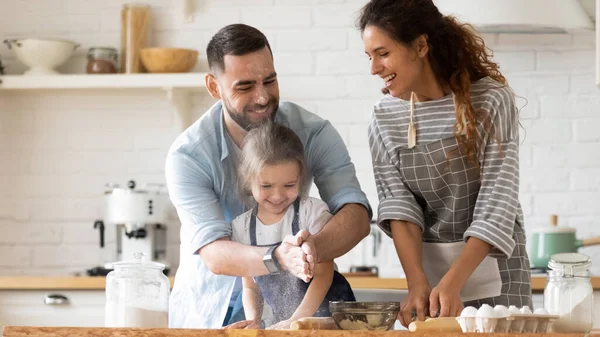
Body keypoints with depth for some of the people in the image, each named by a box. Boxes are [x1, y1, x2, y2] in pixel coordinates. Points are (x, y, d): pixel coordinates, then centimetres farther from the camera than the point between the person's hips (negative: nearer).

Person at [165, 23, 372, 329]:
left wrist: (313, 248, -43)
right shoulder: (187, 155, -17)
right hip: (210, 312, 0)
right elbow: (213, 254, -25)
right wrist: (277, 259, -45)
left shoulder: (312, 132, -11)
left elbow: (357, 215, -21)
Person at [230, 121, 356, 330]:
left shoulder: (312, 212, -7)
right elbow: (250, 287, 10)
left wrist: (297, 320, -18)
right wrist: (253, 320, -9)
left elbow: (323, 274, -9)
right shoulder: (242, 227, 3)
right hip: (285, 325, 1)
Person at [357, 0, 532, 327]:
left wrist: (453, 282, -27)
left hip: (491, 265, -3)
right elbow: (398, 203, -8)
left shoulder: (490, 101, -13)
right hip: (426, 265, 3)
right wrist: (417, 283, -22)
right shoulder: (384, 118, -2)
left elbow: (496, 205, -17)